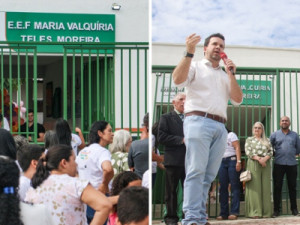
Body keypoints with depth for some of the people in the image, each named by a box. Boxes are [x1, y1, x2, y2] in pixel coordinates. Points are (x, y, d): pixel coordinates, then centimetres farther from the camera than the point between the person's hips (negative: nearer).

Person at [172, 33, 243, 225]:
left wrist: (231, 74, 6)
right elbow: (178, 80, -8)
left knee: (209, 175, 0)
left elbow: (237, 100, 14)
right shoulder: (195, 67, 12)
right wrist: (189, 52, -13)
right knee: (196, 171, -14)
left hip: (220, 127, 5)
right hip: (198, 121, -5)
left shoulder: (225, 76, 26)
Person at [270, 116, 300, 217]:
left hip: (292, 164, 1)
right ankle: (276, 209, 1)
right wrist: (275, 154, 1)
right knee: (277, 187, -2)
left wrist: (290, 154, 6)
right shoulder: (274, 135, 9)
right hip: (279, 164, -1)